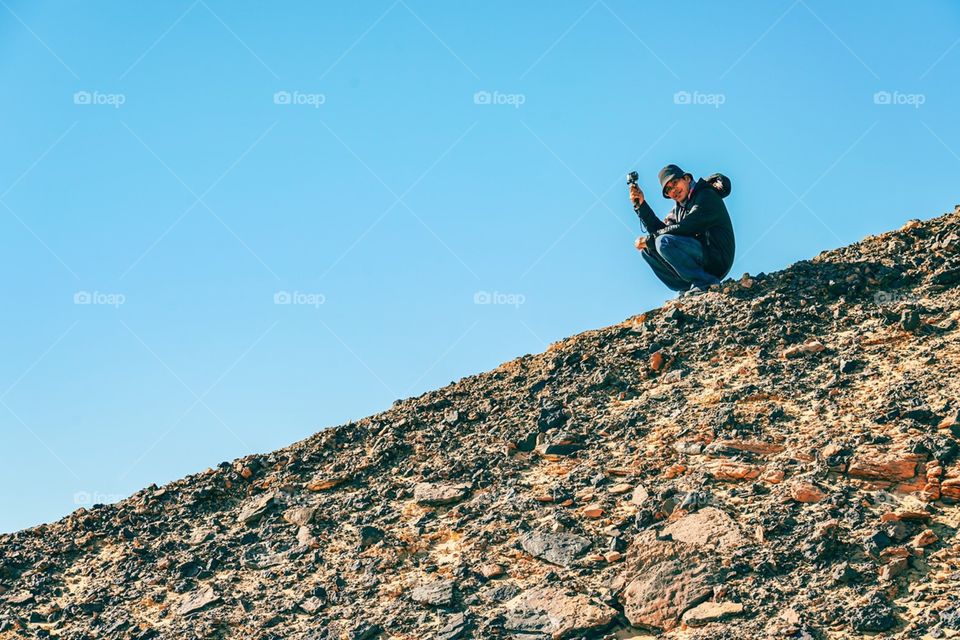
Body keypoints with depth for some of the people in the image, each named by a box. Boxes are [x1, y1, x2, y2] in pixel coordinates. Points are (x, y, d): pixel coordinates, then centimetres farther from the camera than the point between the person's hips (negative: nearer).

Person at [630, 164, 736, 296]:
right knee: (647, 249, 7)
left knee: (664, 242, -26)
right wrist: (640, 205, 3)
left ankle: (706, 283, -21)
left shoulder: (707, 196, -8)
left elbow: (683, 228, -17)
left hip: (716, 261, -9)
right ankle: (688, 290, -4)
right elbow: (660, 229, 9)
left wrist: (649, 240, -11)